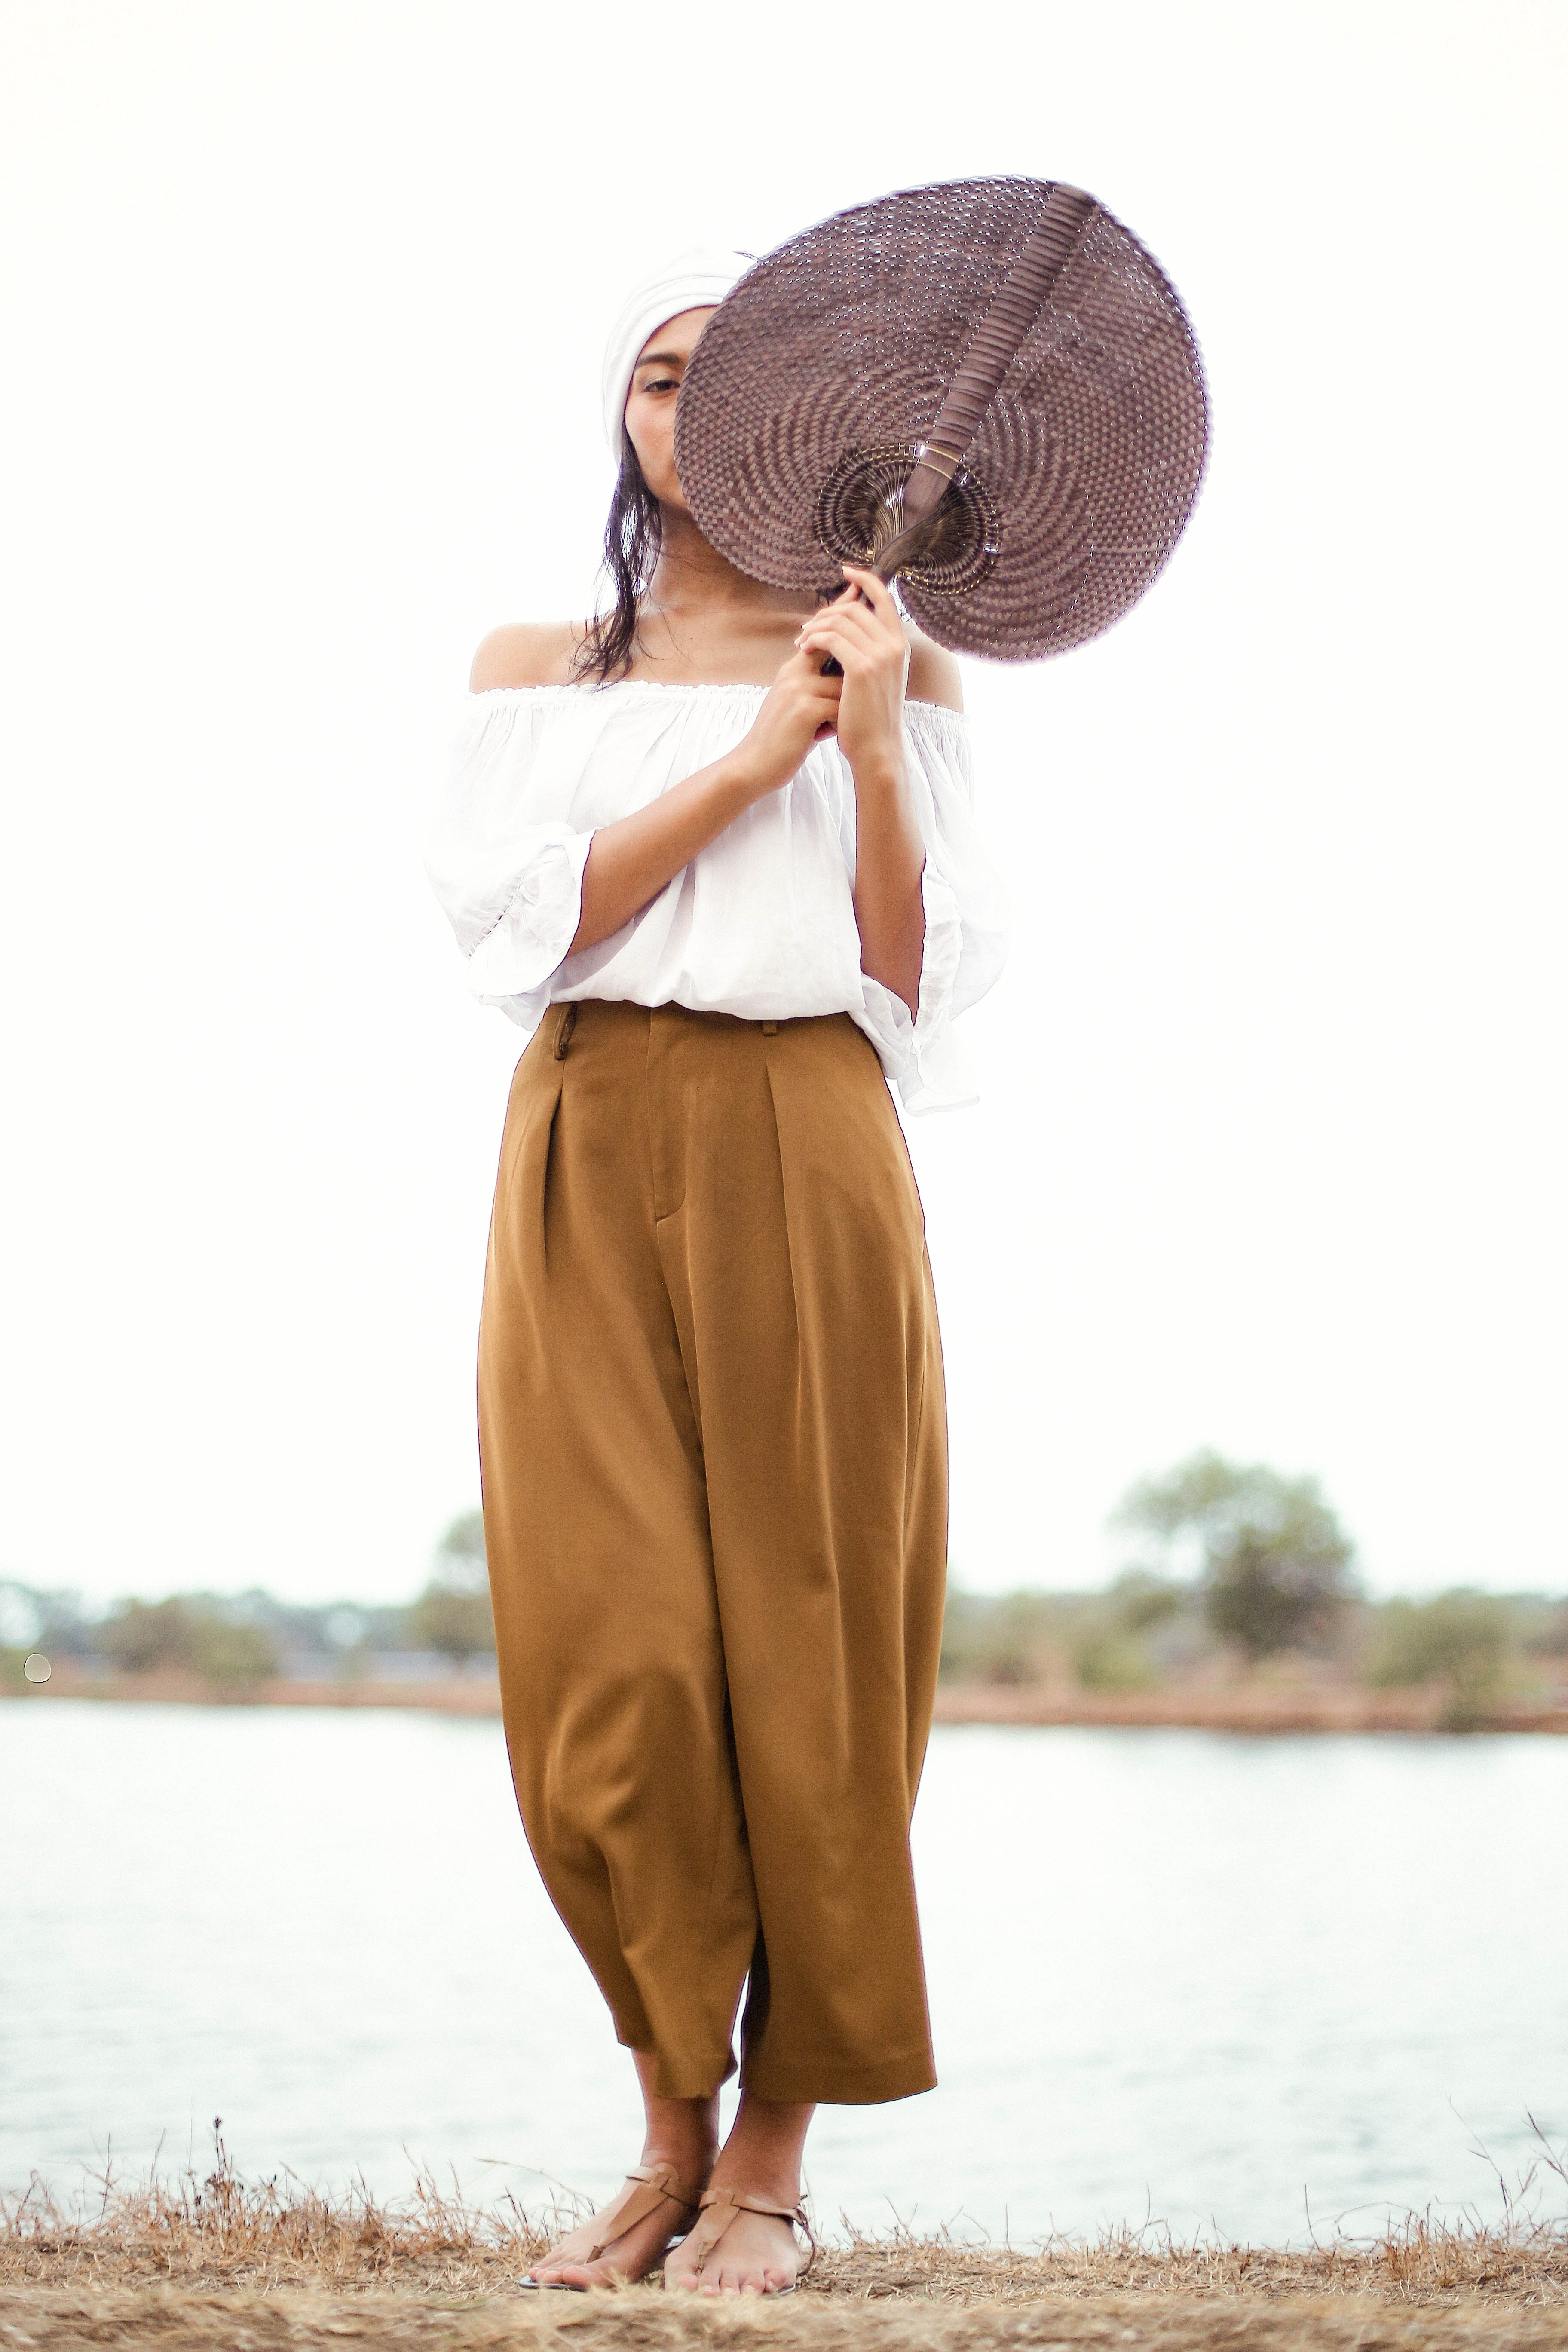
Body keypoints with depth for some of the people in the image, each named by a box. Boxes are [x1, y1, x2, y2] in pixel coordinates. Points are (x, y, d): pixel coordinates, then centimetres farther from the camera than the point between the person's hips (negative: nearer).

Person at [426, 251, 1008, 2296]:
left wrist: (870, 750, -9)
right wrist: (745, 760, -7)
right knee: (610, 1658, -6)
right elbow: (510, 923, -2)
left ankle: (770, 2159, 7)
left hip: (807, 1166, -1)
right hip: (592, 1166, 1)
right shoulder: (534, 670, 15)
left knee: (804, 1640, -4)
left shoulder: (891, 667, 11)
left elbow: (924, 979, 4)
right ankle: (671, 2136, 10)